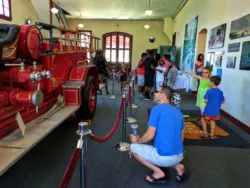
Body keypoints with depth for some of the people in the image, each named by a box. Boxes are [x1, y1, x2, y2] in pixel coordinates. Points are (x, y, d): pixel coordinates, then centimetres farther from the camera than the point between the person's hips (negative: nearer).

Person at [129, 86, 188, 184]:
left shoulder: (157, 109, -13)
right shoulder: (178, 112, 10)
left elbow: (150, 135, -16)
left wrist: (137, 140, 4)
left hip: (164, 156, -8)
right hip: (179, 156, 8)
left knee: (133, 147, 10)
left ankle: (158, 172, 2)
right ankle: (177, 166, 12)